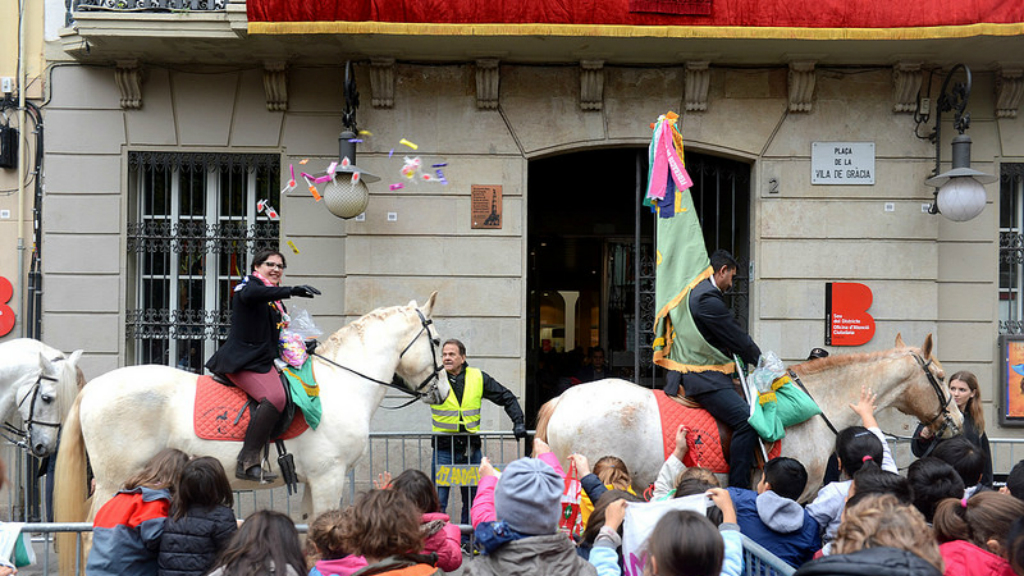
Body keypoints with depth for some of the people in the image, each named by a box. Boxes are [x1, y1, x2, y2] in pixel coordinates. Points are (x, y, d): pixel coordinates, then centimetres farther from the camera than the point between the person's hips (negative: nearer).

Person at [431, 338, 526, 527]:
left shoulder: (478, 377, 5)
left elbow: (506, 397, 12)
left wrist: (518, 421, 1)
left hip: (471, 447, 2)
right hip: (444, 449, -2)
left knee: (472, 499, 10)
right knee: (438, 501, -4)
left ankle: (469, 539, 21)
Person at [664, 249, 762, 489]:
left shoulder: (693, 291, 18)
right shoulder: (709, 298, -15)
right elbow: (738, 340, -10)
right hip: (703, 378, -12)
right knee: (746, 419, -22)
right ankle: (738, 491, -24)